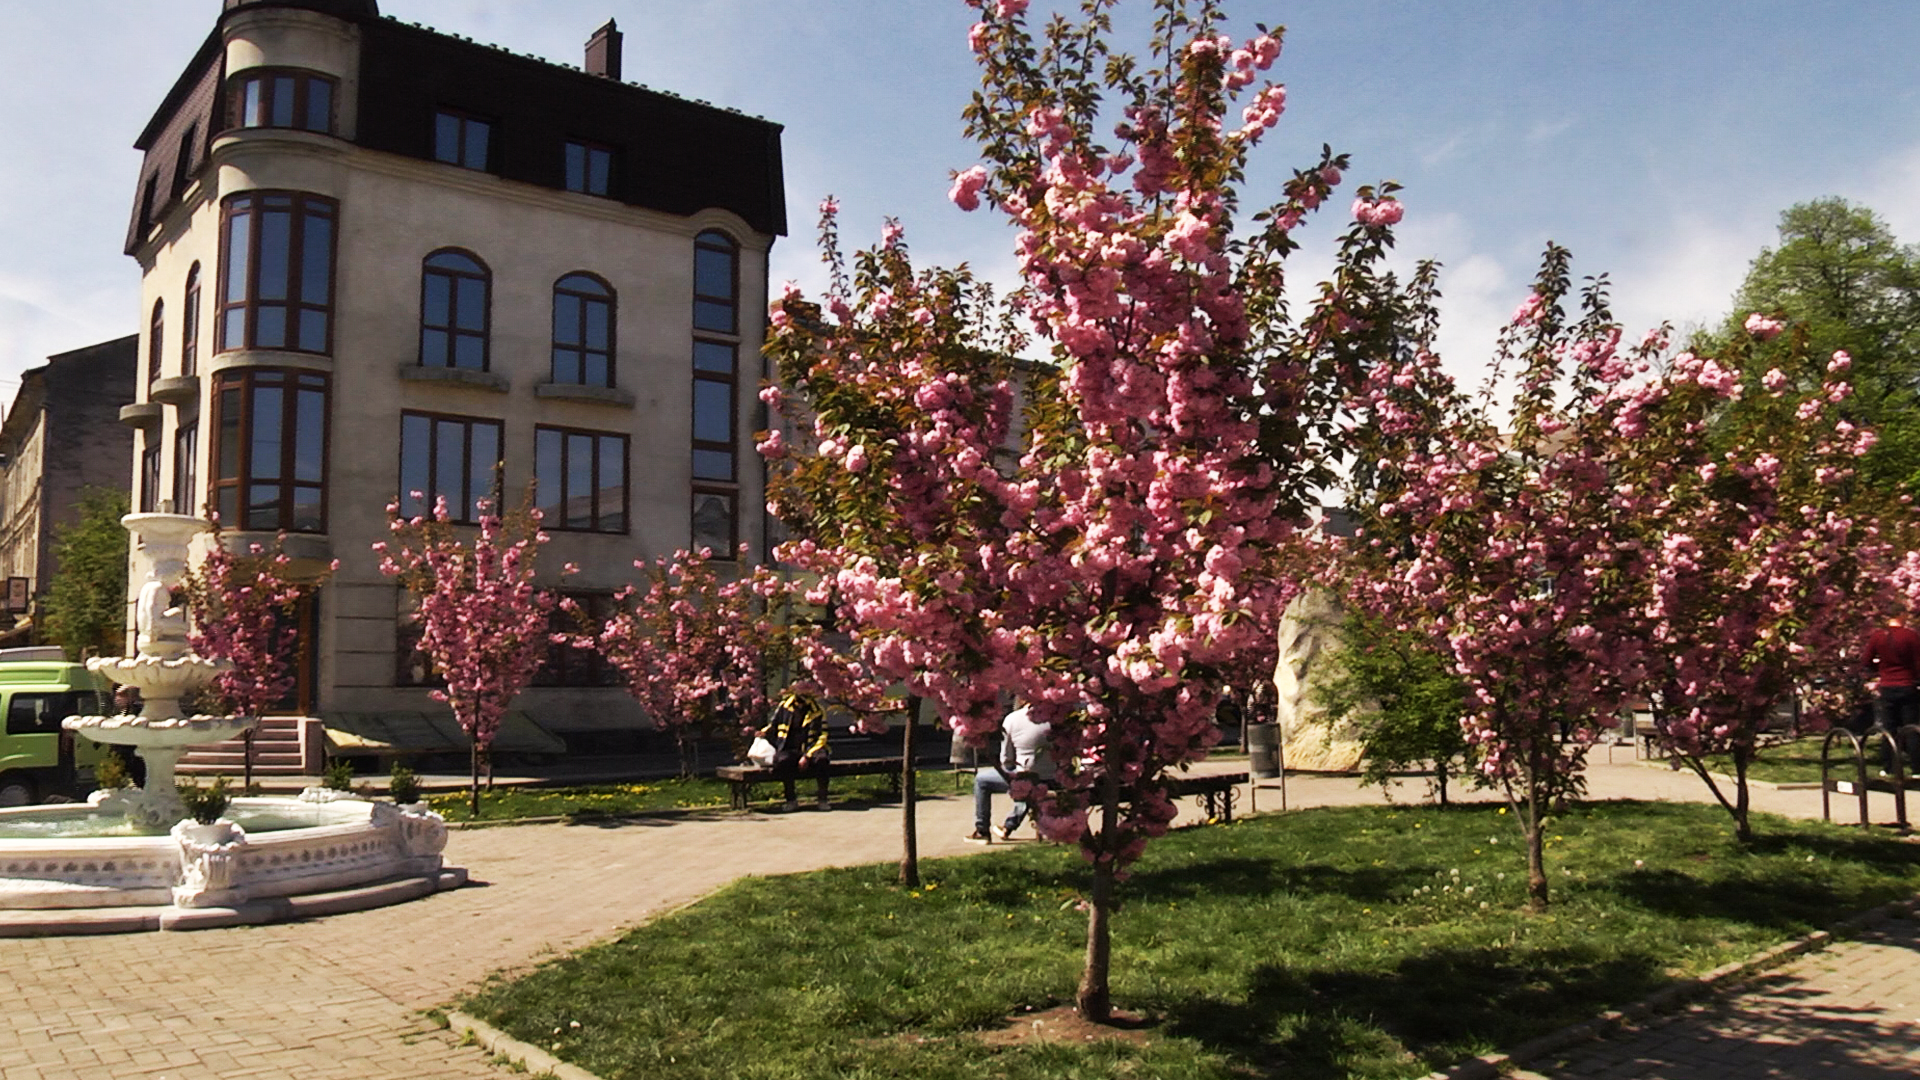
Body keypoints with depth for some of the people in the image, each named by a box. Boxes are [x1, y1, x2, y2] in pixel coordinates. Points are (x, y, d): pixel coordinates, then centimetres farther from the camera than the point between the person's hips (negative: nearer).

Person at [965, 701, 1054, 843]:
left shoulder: (1012, 719, -8)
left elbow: (1006, 758, -2)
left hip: (1027, 780, -5)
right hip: (1053, 780, 5)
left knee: (981, 780, 17)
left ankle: (982, 832, 21)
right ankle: (1008, 827, 52)